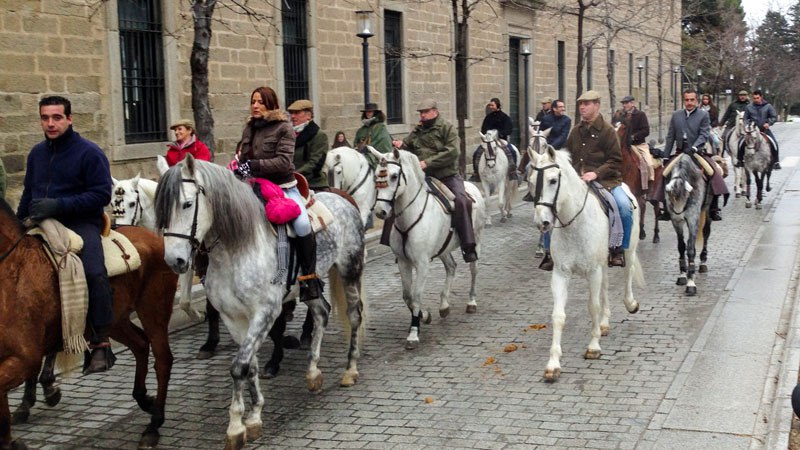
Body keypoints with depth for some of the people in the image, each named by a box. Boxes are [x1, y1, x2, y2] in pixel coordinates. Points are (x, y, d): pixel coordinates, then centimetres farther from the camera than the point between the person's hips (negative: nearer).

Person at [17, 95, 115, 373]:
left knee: (95, 273, -29)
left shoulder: (89, 153, -4)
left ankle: (101, 345, -23)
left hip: (80, 222, -7)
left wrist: (59, 205, -21)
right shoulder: (37, 153, 15)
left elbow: (101, 194, -12)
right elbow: (28, 193, 26)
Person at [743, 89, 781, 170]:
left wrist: (769, 123, -18)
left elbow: (774, 117, 1)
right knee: (741, 144, -13)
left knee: (774, 142, -20)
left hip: (765, 129, -1)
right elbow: (745, 119, 12)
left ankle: (776, 162, -10)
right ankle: (740, 160, 8)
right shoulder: (749, 107, 4)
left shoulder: (768, 106, 1)